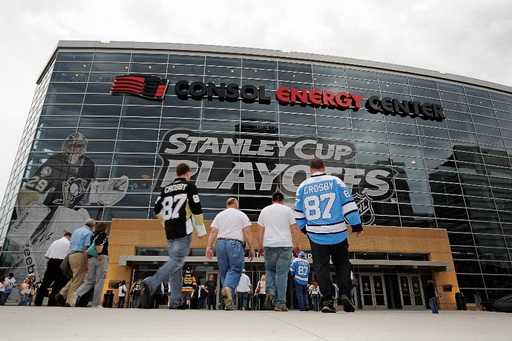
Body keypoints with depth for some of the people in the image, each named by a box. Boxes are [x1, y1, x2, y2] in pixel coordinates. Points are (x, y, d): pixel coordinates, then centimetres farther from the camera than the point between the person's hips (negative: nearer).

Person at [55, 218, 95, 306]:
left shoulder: (76, 231, 20)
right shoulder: (89, 233, -5)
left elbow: (70, 245, 20)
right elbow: (86, 249, -14)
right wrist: (86, 263, -14)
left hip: (71, 254, 8)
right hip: (80, 255, -8)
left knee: (75, 278, 19)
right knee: (77, 279, -2)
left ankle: (62, 294, 8)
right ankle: (70, 302, 1)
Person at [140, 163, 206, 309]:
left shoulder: (167, 188, 15)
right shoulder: (189, 186, -1)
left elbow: (157, 209, 13)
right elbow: (196, 209, -9)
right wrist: (201, 229, -1)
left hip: (170, 232, 7)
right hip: (183, 231, -6)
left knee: (174, 261, 10)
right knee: (177, 261, -9)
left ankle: (176, 302, 11)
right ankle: (150, 284, -28)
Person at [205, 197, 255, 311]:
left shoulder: (219, 215, 18)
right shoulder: (241, 215, 9)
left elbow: (213, 232, 7)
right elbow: (247, 233, 0)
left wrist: (209, 247, 5)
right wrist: (251, 249, 2)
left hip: (220, 243, 4)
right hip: (235, 244, -4)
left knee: (224, 271, 10)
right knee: (235, 270, -3)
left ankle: (228, 303, 10)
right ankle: (228, 287, -32)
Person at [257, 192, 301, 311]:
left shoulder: (264, 210, 12)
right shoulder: (287, 210, 7)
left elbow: (260, 230, 9)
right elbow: (294, 228, 2)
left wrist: (260, 246, 13)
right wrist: (297, 244, 7)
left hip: (269, 245, 2)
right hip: (285, 245, -1)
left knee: (270, 270, 19)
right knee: (282, 273, 0)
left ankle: (270, 291, -3)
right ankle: (280, 303, 1)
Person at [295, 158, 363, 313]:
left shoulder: (303, 186, 5)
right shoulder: (335, 181, 0)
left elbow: (298, 212, 11)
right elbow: (349, 204, -5)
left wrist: (304, 228, 25)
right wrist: (356, 225, 1)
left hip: (315, 234, 1)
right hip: (338, 233, -1)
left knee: (321, 266, 7)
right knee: (342, 263, 15)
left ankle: (327, 301, 2)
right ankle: (344, 293, 0)